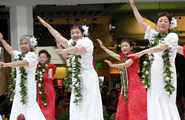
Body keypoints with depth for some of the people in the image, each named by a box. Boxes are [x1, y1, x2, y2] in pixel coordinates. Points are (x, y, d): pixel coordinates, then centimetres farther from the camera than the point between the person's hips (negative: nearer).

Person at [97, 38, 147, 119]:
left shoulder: (132, 56, -8)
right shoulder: (123, 57, 15)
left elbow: (126, 64, -26)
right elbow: (113, 54, 28)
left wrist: (112, 65, -38)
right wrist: (103, 47, 33)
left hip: (134, 84, -8)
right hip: (126, 85, 8)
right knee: (123, 106, 3)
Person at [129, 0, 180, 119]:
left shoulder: (172, 36, -2)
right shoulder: (154, 35, 15)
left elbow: (162, 47, -17)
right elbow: (141, 22, 17)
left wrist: (143, 52, -20)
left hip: (166, 74, -5)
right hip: (153, 75, 5)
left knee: (166, 104, -8)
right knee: (154, 105, 1)